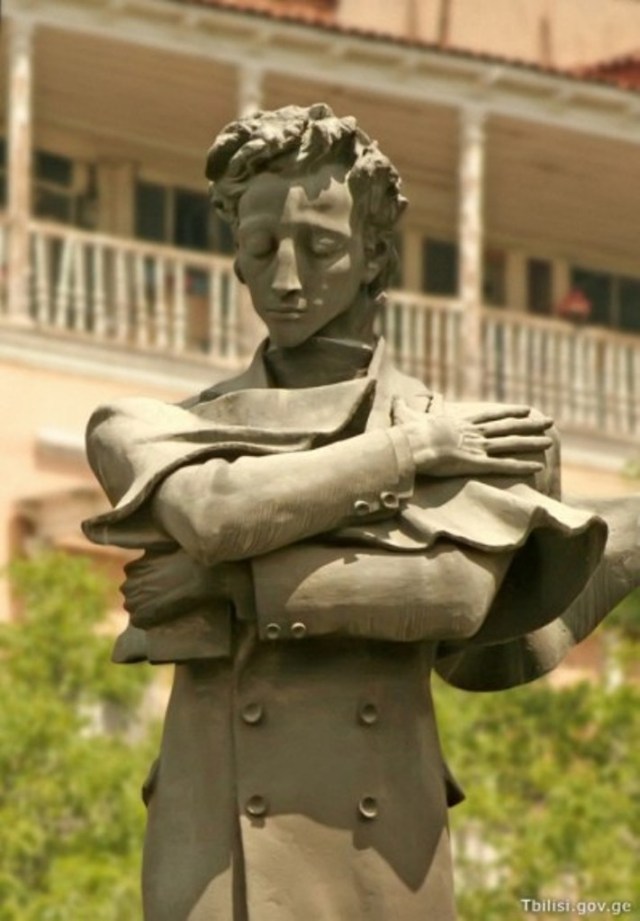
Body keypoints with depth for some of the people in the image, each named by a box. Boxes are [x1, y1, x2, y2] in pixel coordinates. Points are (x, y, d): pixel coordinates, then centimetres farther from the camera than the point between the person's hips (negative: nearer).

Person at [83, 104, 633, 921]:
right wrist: (403, 453, -4)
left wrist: (226, 583, -8)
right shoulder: (164, 433, 13)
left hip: (379, 853, 1)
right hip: (218, 849, 0)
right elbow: (212, 511, -12)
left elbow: (451, 593, -11)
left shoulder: (466, 438, 11)